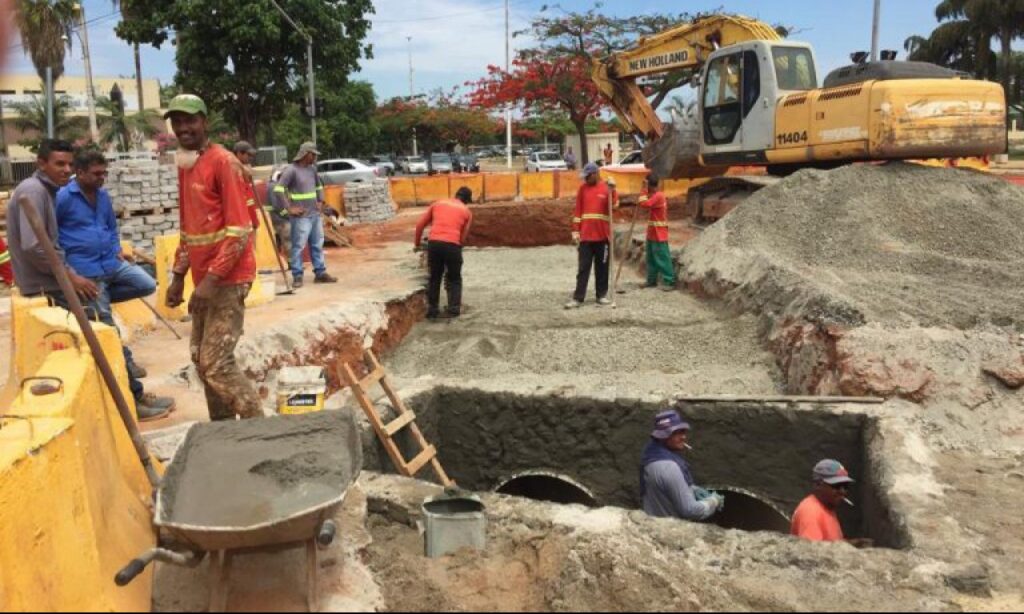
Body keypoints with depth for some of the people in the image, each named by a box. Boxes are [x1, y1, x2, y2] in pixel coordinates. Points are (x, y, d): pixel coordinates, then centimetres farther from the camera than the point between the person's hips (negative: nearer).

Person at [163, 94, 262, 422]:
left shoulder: (223, 162, -13)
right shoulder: (184, 166, 14)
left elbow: (239, 231, -18)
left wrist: (212, 278, -21)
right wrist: (179, 276, 17)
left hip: (227, 279, -9)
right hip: (203, 279, 9)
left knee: (217, 364, -11)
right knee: (201, 359, 12)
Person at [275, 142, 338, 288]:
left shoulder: (312, 168, 11)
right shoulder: (291, 169, -10)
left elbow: (319, 186, 27)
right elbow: (278, 189, -17)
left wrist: (321, 201, 13)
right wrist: (289, 208, -18)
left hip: (315, 214, 7)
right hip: (301, 216, -7)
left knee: (317, 245, 10)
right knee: (298, 246, -4)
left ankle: (320, 273, 17)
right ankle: (297, 276, 1)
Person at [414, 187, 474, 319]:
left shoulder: (438, 203, 19)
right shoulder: (467, 212, 14)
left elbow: (420, 225, 18)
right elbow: (463, 237, 9)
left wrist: (417, 244, 30)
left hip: (434, 243, 2)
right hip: (452, 245, -2)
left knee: (434, 278, 17)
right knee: (454, 279, 15)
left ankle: (432, 310, 17)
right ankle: (454, 309, 8)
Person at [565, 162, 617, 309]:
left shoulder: (607, 188, 1)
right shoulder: (583, 188, 7)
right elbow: (578, 211, 6)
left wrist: (612, 191, -27)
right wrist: (575, 232, 0)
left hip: (603, 235, -1)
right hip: (585, 235, 1)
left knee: (602, 267, 8)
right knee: (583, 268, 1)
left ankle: (602, 295, 16)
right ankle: (578, 298, 0)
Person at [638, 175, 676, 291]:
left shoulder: (658, 196, -19)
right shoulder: (656, 196, 14)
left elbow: (645, 204, -30)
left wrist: (642, 199, -12)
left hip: (659, 235, -10)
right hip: (652, 234, 10)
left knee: (663, 259, -9)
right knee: (651, 259, 14)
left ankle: (670, 282, -7)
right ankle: (652, 281, 21)